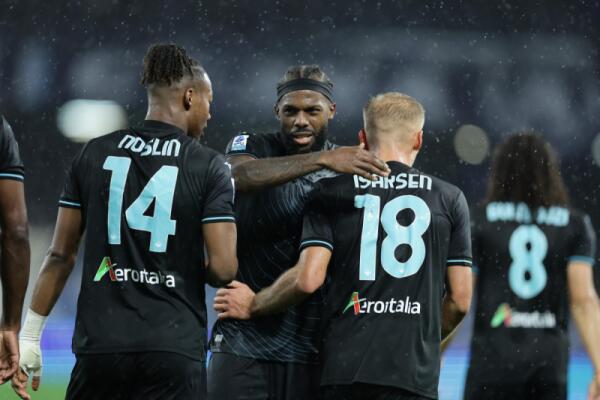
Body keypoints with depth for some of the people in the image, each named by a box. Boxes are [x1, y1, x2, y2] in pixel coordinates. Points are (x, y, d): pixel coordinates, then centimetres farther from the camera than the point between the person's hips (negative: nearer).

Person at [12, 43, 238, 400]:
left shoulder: (95, 154, 6)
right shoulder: (210, 167, -3)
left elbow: (61, 255, 8)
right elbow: (223, 269, -9)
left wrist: (30, 335, 14)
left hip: (100, 345, 3)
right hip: (175, 352, -3)